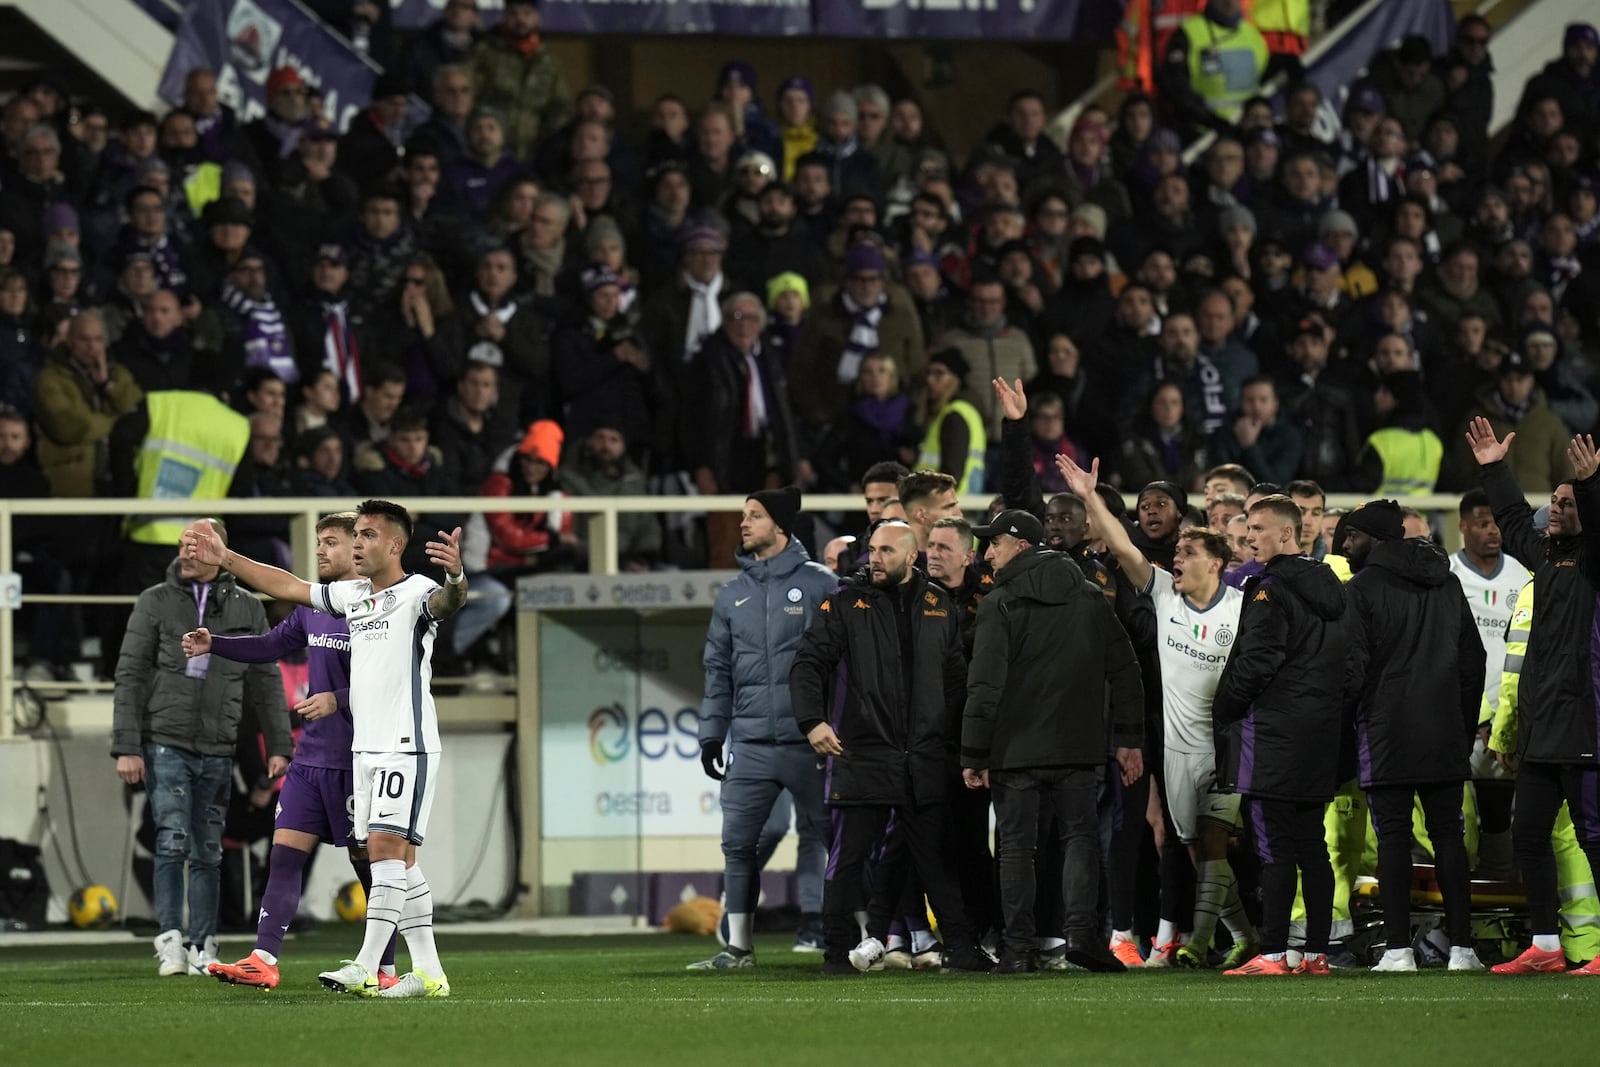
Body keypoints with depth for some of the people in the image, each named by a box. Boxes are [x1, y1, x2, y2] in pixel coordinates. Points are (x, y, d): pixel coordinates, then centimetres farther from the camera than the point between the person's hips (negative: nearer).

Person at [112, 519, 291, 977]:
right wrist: (126, 747, -6)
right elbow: (130, 676, 0)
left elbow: (265, 683, 12)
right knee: (173, 841, -13)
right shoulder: (156, 603, 2)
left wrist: (278, 746, 5)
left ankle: (203, 948, 9)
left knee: (208, 852, 5)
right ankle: (170, 942, -12)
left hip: (218, 750, 3)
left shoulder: (246, 609, 8)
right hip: (165, 744, -2)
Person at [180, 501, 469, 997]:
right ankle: (428, 972, 8)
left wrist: (456, 578, -55)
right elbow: (288, 587, 23)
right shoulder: (351, 595, 15)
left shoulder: (416, 593, -9)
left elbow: (445, 603, -31)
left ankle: (365, 969, -20)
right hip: (364, 747, 8)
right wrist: (224, 559, 24)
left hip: (407, 746, -8)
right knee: (397, 859, 6)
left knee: (387, 846, -14)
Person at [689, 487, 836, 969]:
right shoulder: (733, 594, 14)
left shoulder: (819, 584, -1)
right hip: (750, 742, 4)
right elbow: (718, 668, 17)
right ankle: (738, 944, 6)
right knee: (737, 841, 1)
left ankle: (816, 925, 8)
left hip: (807, 740, -4)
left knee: (818, 834, 2)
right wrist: (711, 733, 11)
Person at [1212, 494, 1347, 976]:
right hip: (1321, 733, 8)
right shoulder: (1330, 588, 14)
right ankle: (1317, 952, 9)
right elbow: (1344, 661, 18)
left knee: (1274, 848, -9)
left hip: (1273, 734, -8)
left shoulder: (1271, 590, -12)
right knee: (1313, 848, 9)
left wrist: (1223, 712, -2)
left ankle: (1273, 954, -11)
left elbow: (1253, 664, -16)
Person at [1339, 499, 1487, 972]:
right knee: (1448, 834, 7)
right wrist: (1465, 727, 21)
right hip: (1445, 736, 5)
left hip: (1387, 734, -5)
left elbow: (1351, 668, -12)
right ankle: (1462, 947, 5)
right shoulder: (1447, 583, 12)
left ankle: (1399, 950, -8)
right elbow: (1473, 659, 15)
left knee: (1393, 836, -3)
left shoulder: (1361, 589, -7)